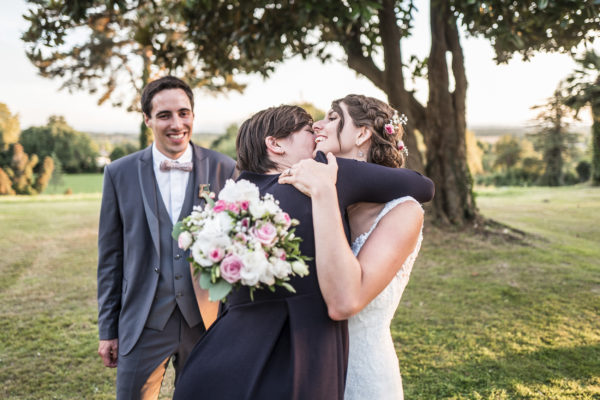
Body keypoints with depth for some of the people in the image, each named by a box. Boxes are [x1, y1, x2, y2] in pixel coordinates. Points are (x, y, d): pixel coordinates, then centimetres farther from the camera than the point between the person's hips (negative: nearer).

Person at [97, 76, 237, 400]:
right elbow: (110, 256, 4)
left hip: (206, 321, 0)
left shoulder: (224, 170, -3)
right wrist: (107, 329, 5)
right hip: (143, 324, 0)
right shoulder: (120, 173, 0)